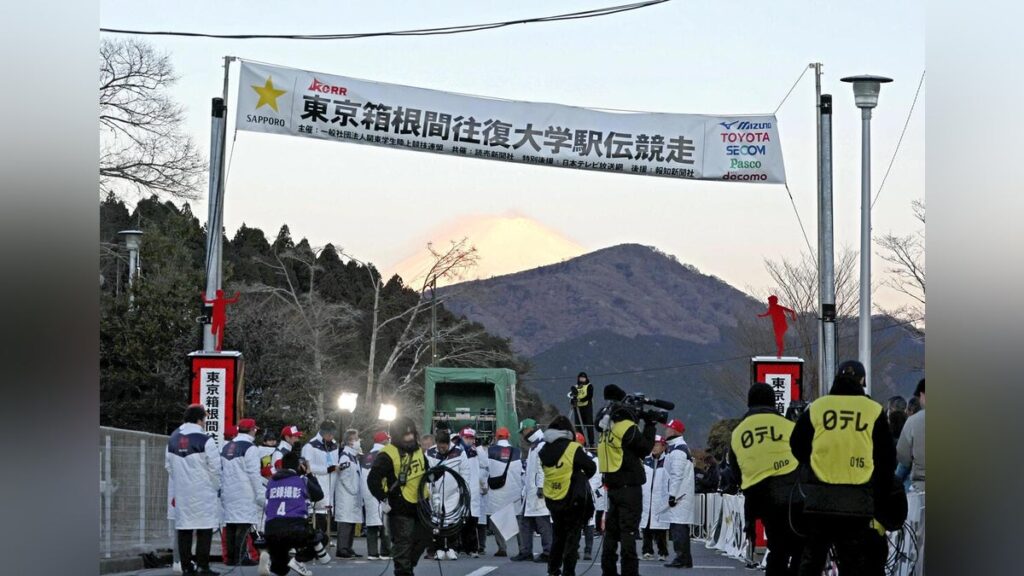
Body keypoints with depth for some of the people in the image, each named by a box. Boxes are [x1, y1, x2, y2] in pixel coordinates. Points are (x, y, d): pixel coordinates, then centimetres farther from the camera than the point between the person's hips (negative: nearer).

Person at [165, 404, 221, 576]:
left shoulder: (173, 439, 7)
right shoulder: (205, 440, -12)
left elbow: (168, 466, 13)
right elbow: (214, 468, -10)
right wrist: (216, 487, 7)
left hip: (181, 492, 6)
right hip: (203, 491, -6)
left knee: (184, 529, 8)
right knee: (204, 529, -1)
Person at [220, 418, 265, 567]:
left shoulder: (226, 448, 15)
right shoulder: (250, 448, -9)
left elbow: (221, 472, 18)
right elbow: (254, 475, -13)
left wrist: (222, 491, 22)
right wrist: (261, 497, -9)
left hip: (228, 492, 8)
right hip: (245, 493, -8)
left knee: (230, 525, 10)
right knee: (243, 526, -7)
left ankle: (231, 557, 12)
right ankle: (241, 557, -12)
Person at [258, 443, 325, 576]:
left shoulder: (272, 482, 15)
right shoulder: (302, 480, 8)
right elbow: (319, 495, 22)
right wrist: (310, 475, 31)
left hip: (271, 531, 4)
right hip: (295, 529, -4)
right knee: (321, 539, 24)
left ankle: (270, 559, -13)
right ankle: (298, 560, -2)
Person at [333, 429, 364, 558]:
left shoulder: (354, 456, 16)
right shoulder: (345, 455, -13)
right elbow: (344, 476, -19)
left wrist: (359, 493, 14)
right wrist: (353, 490, -16)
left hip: (354, 495, 10)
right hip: (346, 495, -10)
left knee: (352, 522, 11)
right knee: (345, 522, -11)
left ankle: (348, 548, 16)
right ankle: (341, 549, -11)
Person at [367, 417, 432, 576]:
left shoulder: (418, 451, 8)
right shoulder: (387, 455, -18)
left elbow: (425, 471, 28)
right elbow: (373, 479, -21)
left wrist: (426, 486, 16)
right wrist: (383, 500, -18)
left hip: (419, 504, 8)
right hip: (400, 509, -8)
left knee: (423, 538, 15)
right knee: (402, 544, -3)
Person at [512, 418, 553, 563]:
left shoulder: (542, 446, -13)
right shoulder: (533, 447, 21)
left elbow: (543, 468, -20)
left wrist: (541, 487, -24)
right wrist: (525, 488, 21)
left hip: (539, 492, -11)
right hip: (530, 491, 11)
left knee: (543, 523, -7)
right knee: (525, 522, 12)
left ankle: (547, 552, -4)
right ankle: (525, 551, 16)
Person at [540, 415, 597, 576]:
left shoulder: (544, 451, -4)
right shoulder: (574, 449, -18)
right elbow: (591, 468, -7)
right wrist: (582, 477, 13)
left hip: (552, 501, 5)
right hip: (573, 501, -5)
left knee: (558, 534, 21)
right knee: (572, 536, 4)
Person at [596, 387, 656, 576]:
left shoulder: (607, 428, 11)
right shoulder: (627, 428, -14)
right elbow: (645, 448, -9)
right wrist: (650, 425, -1)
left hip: (613, 487, 8)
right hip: (629, 487, -8)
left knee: (612, 529, 13)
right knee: (628, 531, -7)